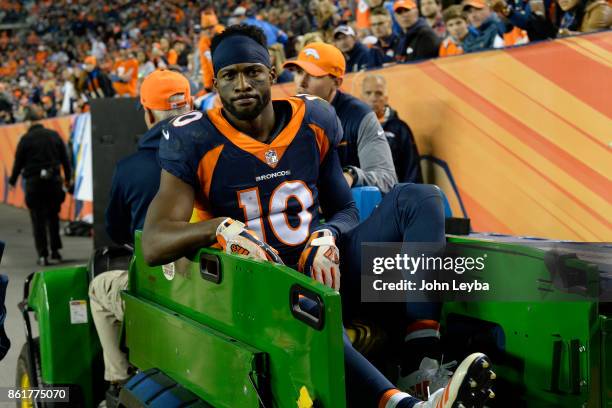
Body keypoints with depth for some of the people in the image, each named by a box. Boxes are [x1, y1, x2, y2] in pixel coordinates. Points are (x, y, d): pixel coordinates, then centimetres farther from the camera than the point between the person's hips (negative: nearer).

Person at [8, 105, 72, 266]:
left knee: (38, 220, 2)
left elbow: (18, 162, -3)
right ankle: (55, 249, 17)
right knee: (53, 216, 17)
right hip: (54, 180, 3)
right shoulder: (54, 135, 2)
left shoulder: (26, 139, -8)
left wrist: (12, 181, 11)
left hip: (34, 182, -3)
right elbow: (65, 159, 7)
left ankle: (43, 255, 0)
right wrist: (67, 178, 19)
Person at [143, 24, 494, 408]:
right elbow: (154, 244, -10)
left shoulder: (314, 120, 7)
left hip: (322, 271, 5)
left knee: (415, 199, -13)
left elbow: (345, 209, 16)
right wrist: (220, 228, -29)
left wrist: (327, 237, -9)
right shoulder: (196, 142, -4)